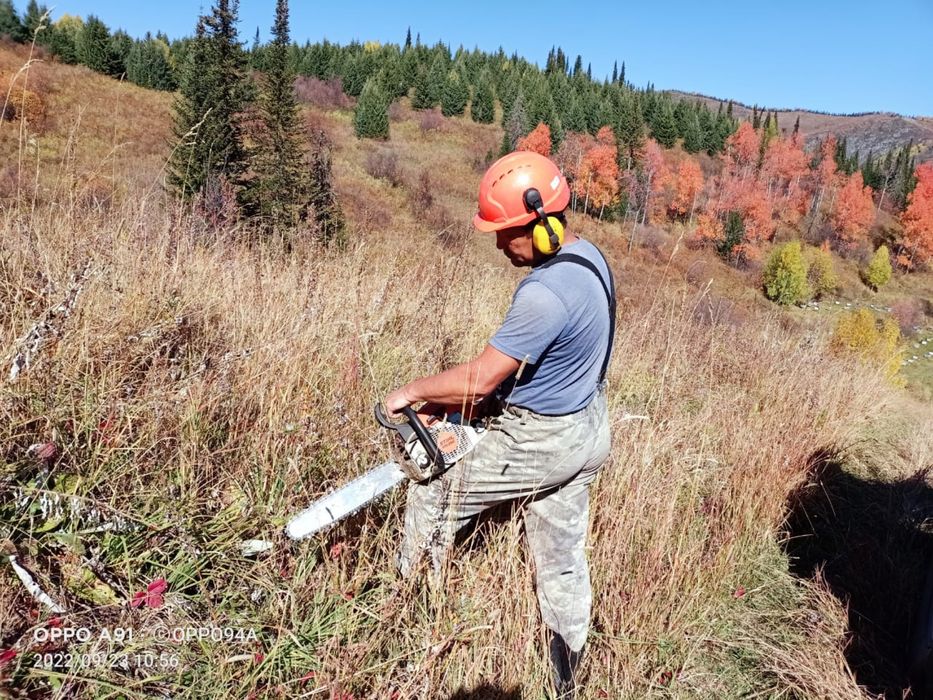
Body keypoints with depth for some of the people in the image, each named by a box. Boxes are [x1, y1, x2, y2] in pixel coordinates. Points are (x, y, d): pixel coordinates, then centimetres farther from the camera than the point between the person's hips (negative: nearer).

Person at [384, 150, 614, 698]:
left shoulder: (546, 293, -31)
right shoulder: (589, 256, 1)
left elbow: (481, 379, -24)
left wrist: (414, 392, -6)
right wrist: (454, 398, 7)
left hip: (541, 442, -9)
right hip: (587, 429, 9)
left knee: (434, 498, 14)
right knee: (564, 561, 20)